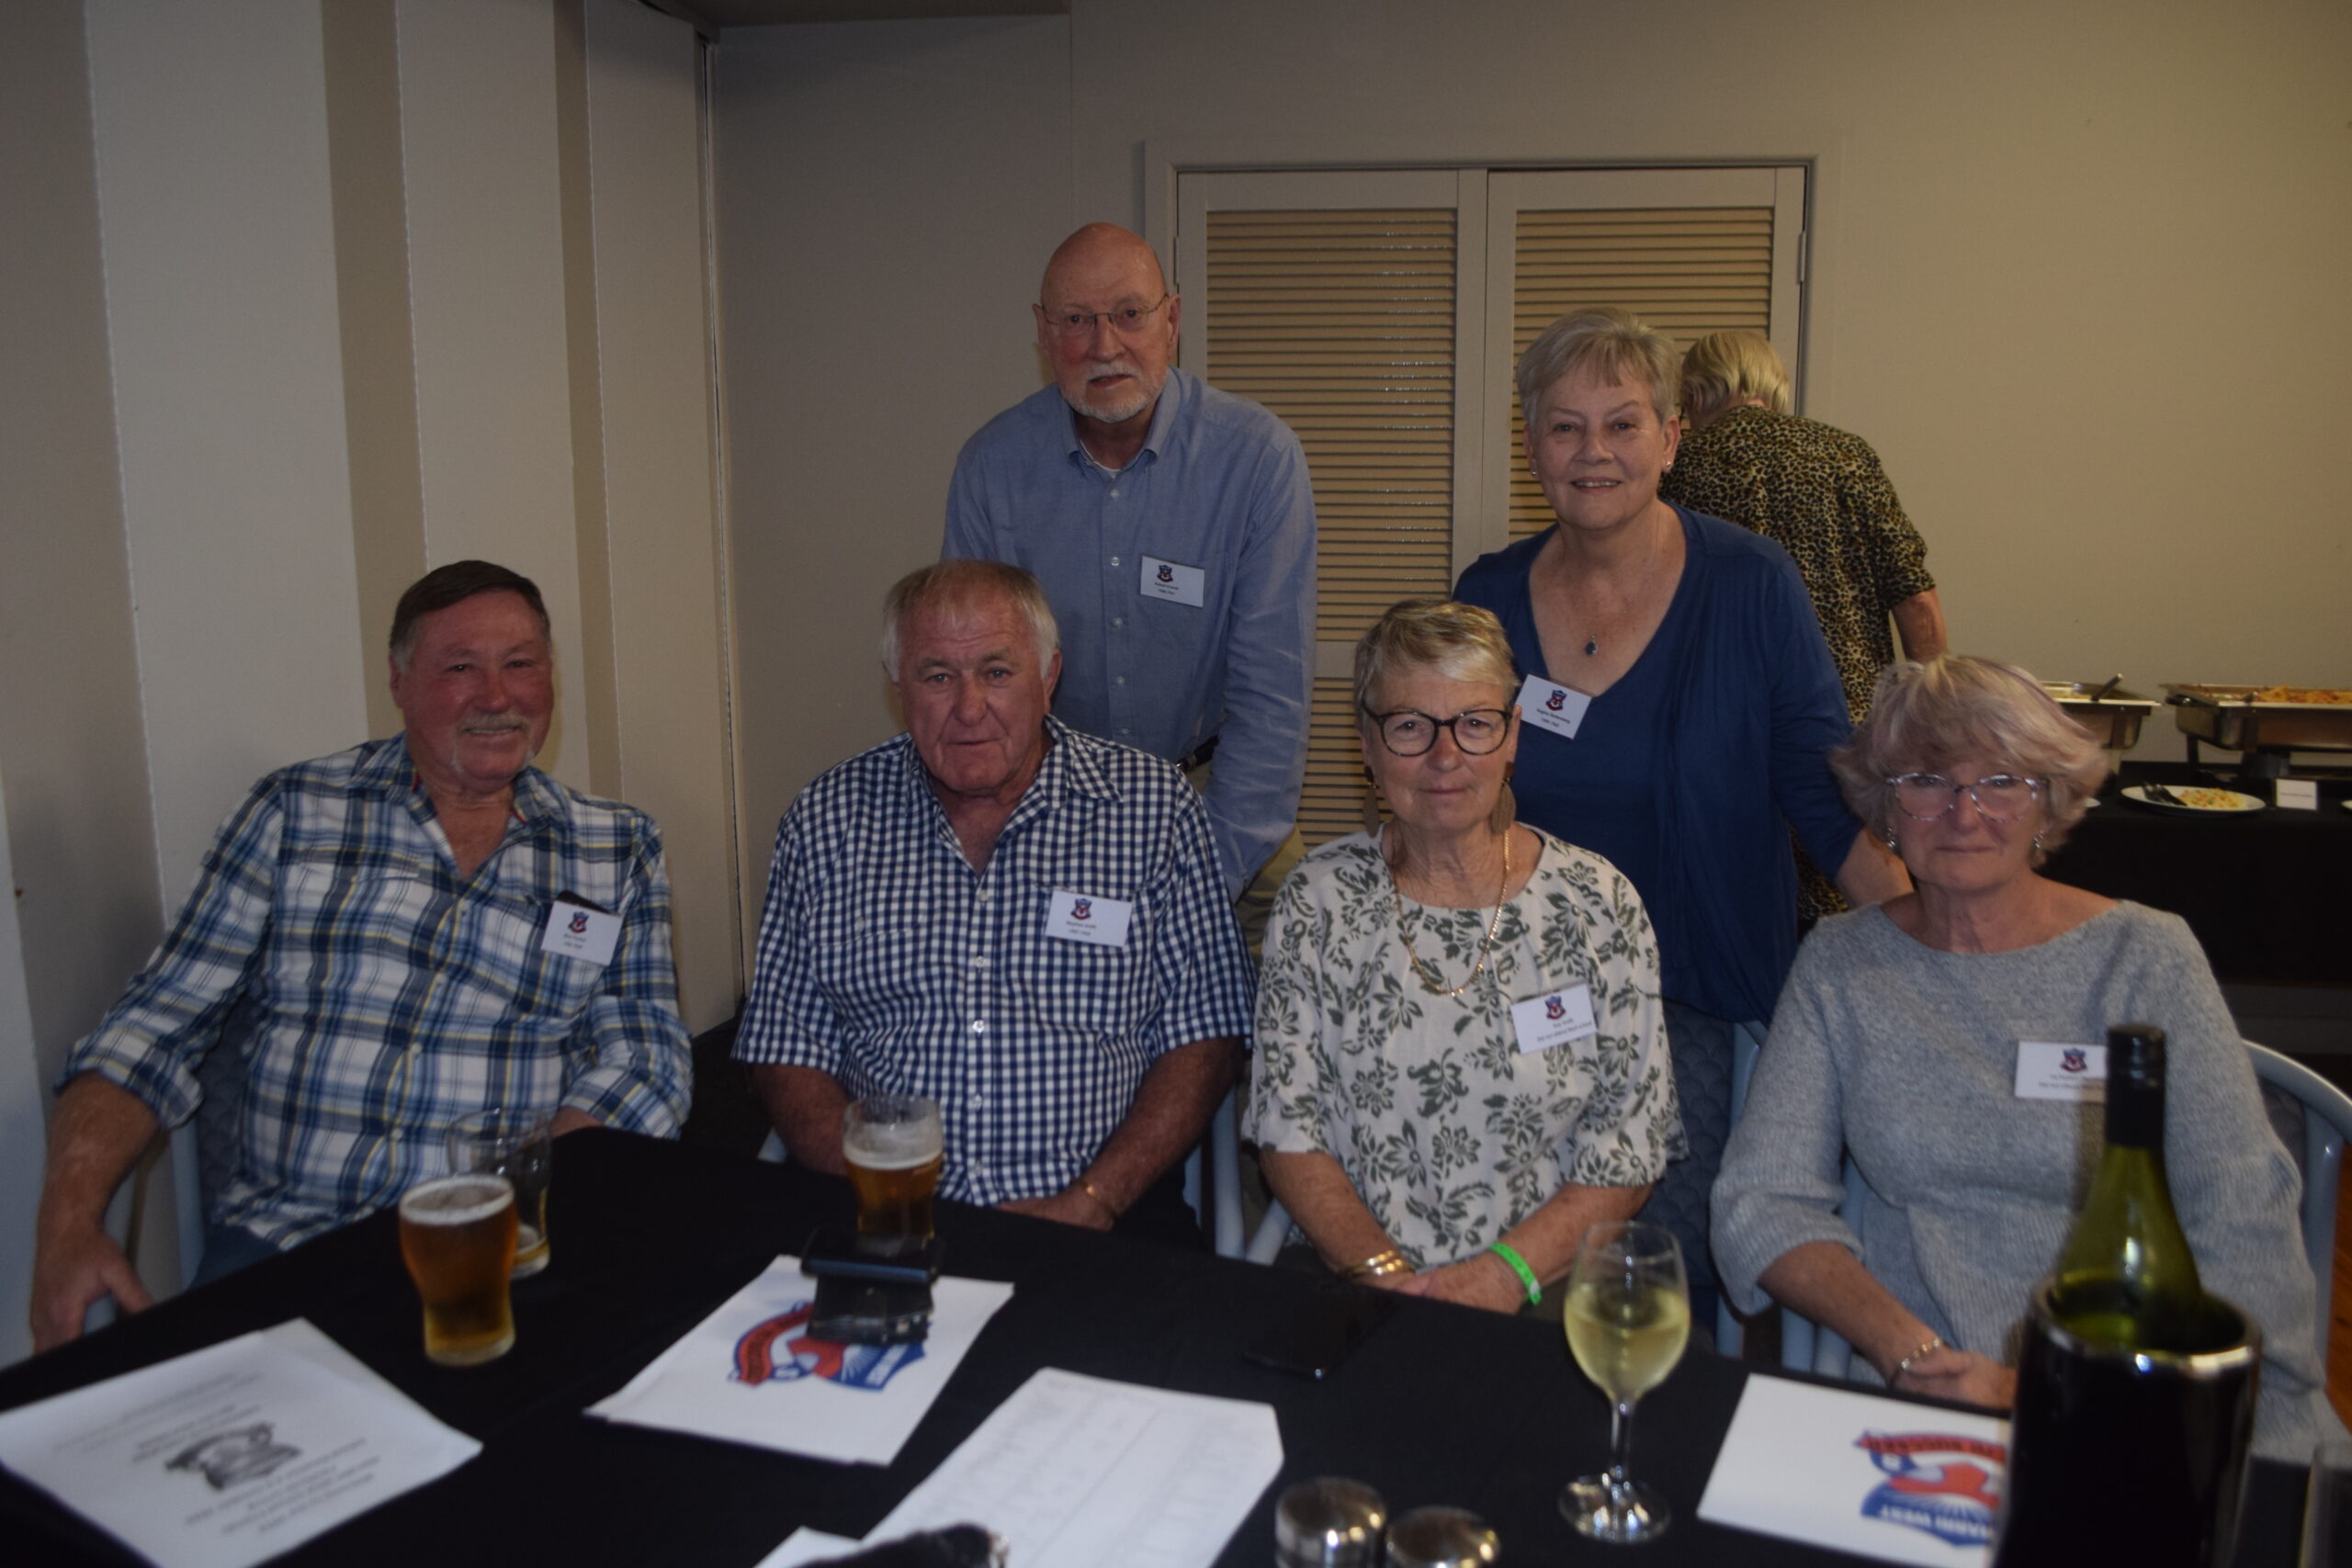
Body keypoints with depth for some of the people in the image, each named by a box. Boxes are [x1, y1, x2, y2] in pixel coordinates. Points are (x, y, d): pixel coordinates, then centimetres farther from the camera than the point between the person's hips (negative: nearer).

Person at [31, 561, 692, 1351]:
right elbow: (154, 1029, 7)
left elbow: (646, 1057, 2)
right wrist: (69, 1219, -9)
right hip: (281, 1248, 1)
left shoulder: (618, 849, 9)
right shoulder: (293, 813, 7)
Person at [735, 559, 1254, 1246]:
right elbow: (785, 1049, 8)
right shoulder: (825, 821, 8)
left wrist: (1087, 1204, -9)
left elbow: (1204, 1038, 3)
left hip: (1105, 1220, -1)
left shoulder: (1156, 809, 3)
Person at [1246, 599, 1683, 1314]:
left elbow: (1633, 1148, 1)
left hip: (1547, 1290, 0)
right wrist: (1386, 1273, -11)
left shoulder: (1596, 903, 1)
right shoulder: (1318, 900, 4)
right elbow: (1286, 1129, 3)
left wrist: (1507, 1273, -12)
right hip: (1353, 1294, 1)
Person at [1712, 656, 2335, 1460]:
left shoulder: (2146, 958, 1)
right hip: (1920, 1401, 1)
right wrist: (1913, 1355, -14)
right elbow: (1759, 1204, 1)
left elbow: (2247, 1233, -6)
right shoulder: (1840, 963, 6)